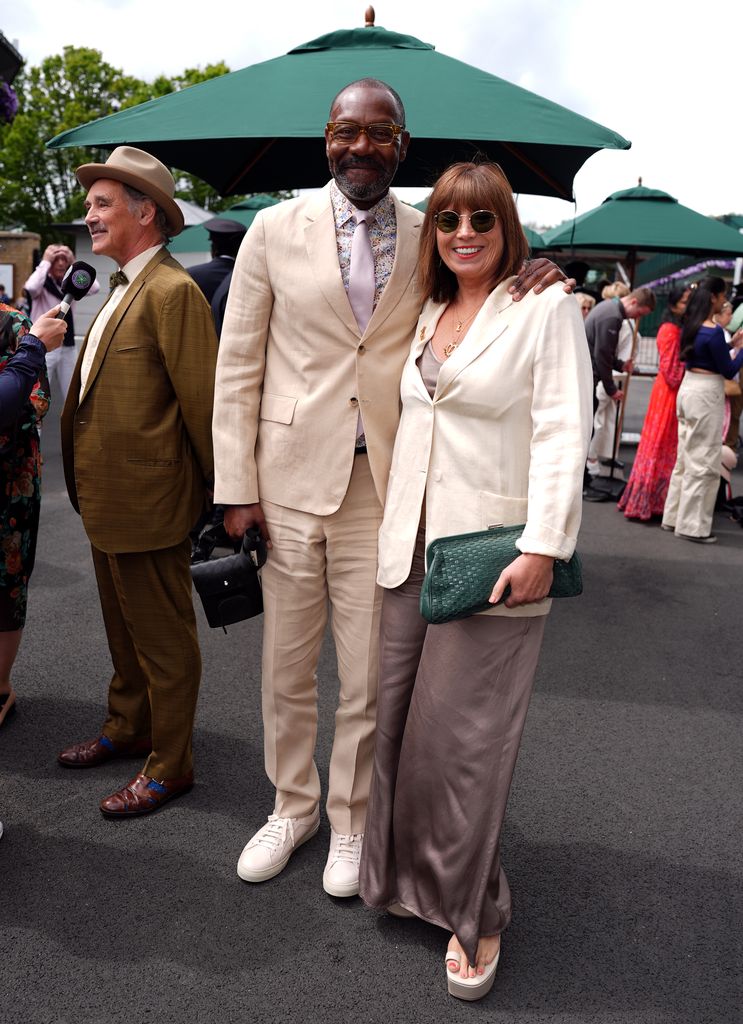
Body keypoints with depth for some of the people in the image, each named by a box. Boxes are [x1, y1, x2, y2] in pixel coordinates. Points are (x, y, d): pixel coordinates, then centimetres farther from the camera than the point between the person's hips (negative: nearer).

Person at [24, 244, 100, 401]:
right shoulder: (43, 283, -4)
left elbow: (95, 288, -6)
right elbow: (31, 288, -27)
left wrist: (75, 264, -4)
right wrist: (45, 262, -15)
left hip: (68, 347, 5)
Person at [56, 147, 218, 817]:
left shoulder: (172, 292, -18)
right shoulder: (124, 289, 14)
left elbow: (203, 401, -19)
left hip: (148, 504, -10)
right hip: (108, 500, 10)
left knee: (163, 641, 5)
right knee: (124, 630, 23)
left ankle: (169, 767, 22)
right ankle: (128, 730, 42)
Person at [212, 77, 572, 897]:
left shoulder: (431, 238, 6)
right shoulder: (277, 228, 2)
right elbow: (238, 363, 2)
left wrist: (535, 281, -8)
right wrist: (237, 486, -4)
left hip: (383, 486, 0)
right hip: (289, 480, 0)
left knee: (368, 679, 9)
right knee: (286, 669, 13)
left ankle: (350, 817, 33)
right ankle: (292, 805, 36)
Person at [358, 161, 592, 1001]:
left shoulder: (546, 309, -4)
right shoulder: (429, 312, 15)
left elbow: (562, 434, -12)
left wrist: (542, 548, -19)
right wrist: (392, 530, 15)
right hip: (410, 546, 7)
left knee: (463, 736, -1)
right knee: (399, 718, 12)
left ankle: (472, 909, 20)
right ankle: (408, 874, 34)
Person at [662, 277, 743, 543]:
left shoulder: (690, 326, 8)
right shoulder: (714, 332, -17)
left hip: (688, 389, 9)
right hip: (706, 394, -9)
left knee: (685, 458, 16)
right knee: (703, 463, 0)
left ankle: (674, 517, 23)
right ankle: (692, 526, 6)